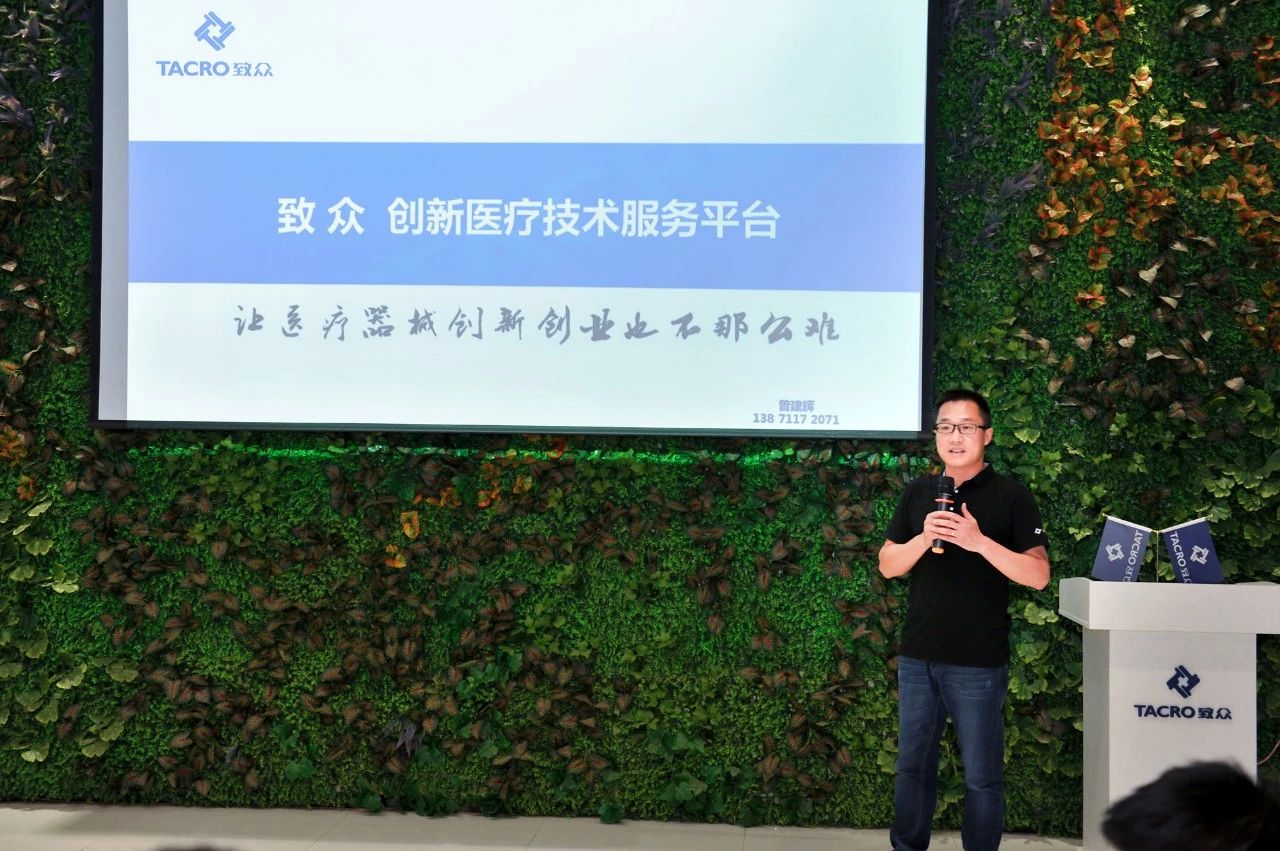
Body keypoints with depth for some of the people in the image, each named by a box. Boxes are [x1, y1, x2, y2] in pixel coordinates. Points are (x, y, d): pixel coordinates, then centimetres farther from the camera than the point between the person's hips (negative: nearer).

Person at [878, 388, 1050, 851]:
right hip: (917, 657, 4)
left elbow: (1038, 575, -11)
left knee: (981, 775, 5)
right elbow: (888, 566, 5)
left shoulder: (1011, 497, -5)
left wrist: (979, 541, -23)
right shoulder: (918, 493, 8)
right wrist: (924, 538, -14)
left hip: (978, 662, -4)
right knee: (913, 765, 14)